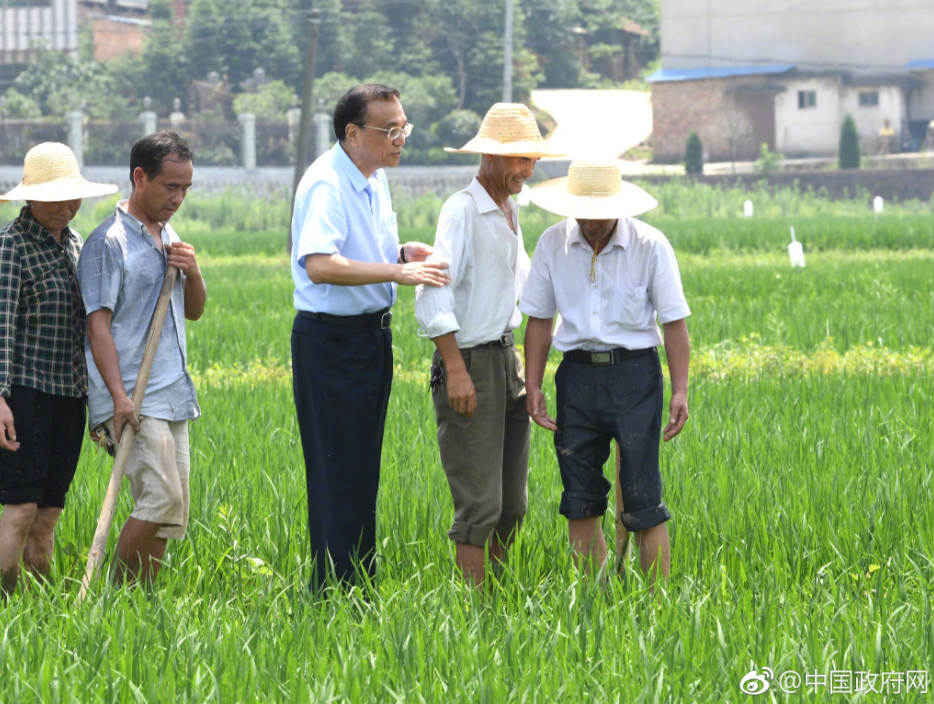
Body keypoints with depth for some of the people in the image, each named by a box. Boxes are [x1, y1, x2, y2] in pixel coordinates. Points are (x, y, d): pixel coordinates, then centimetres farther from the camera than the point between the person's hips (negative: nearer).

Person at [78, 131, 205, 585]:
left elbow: (194, 311, 25)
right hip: (134, 402, -8)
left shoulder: (169, 238, 17)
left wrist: (193, 274, 3)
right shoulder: (109, 242, -9)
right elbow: (98, 325, -13)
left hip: (173, 397, 8)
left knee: (169, 517, 5)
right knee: (162, 501, -18)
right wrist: (119, 396, -21)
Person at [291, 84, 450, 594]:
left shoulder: (374, 179, 12)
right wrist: (398, 271, -33)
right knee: (338, 474, -6)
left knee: (363, 470, 14)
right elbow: (320, 265, -32)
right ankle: (334, 589, 0)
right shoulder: (327, 183, -18)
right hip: (330, 340, -9)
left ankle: (360, 583, 22)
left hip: (372, 335, 9)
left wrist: (405, 252, 6)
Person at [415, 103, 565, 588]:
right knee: (479, 503, -9)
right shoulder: (462, 210, -13)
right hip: (469, 362, -9)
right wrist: (456, 371, -26)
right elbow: (433, 294, -21)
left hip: (506, 359, 9)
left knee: (511, 503, 10)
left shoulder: (509, 211, 14)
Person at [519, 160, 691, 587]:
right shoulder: (553, 244, 3)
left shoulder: (650, 245, -6)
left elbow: (674, 321, -4)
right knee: (580, 501, 5)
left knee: (642, 501, -6)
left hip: (634, 372, -3)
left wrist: (680, 390, -10)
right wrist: (533, 386, 4)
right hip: (577, 372, 3)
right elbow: (539, 319, 10)